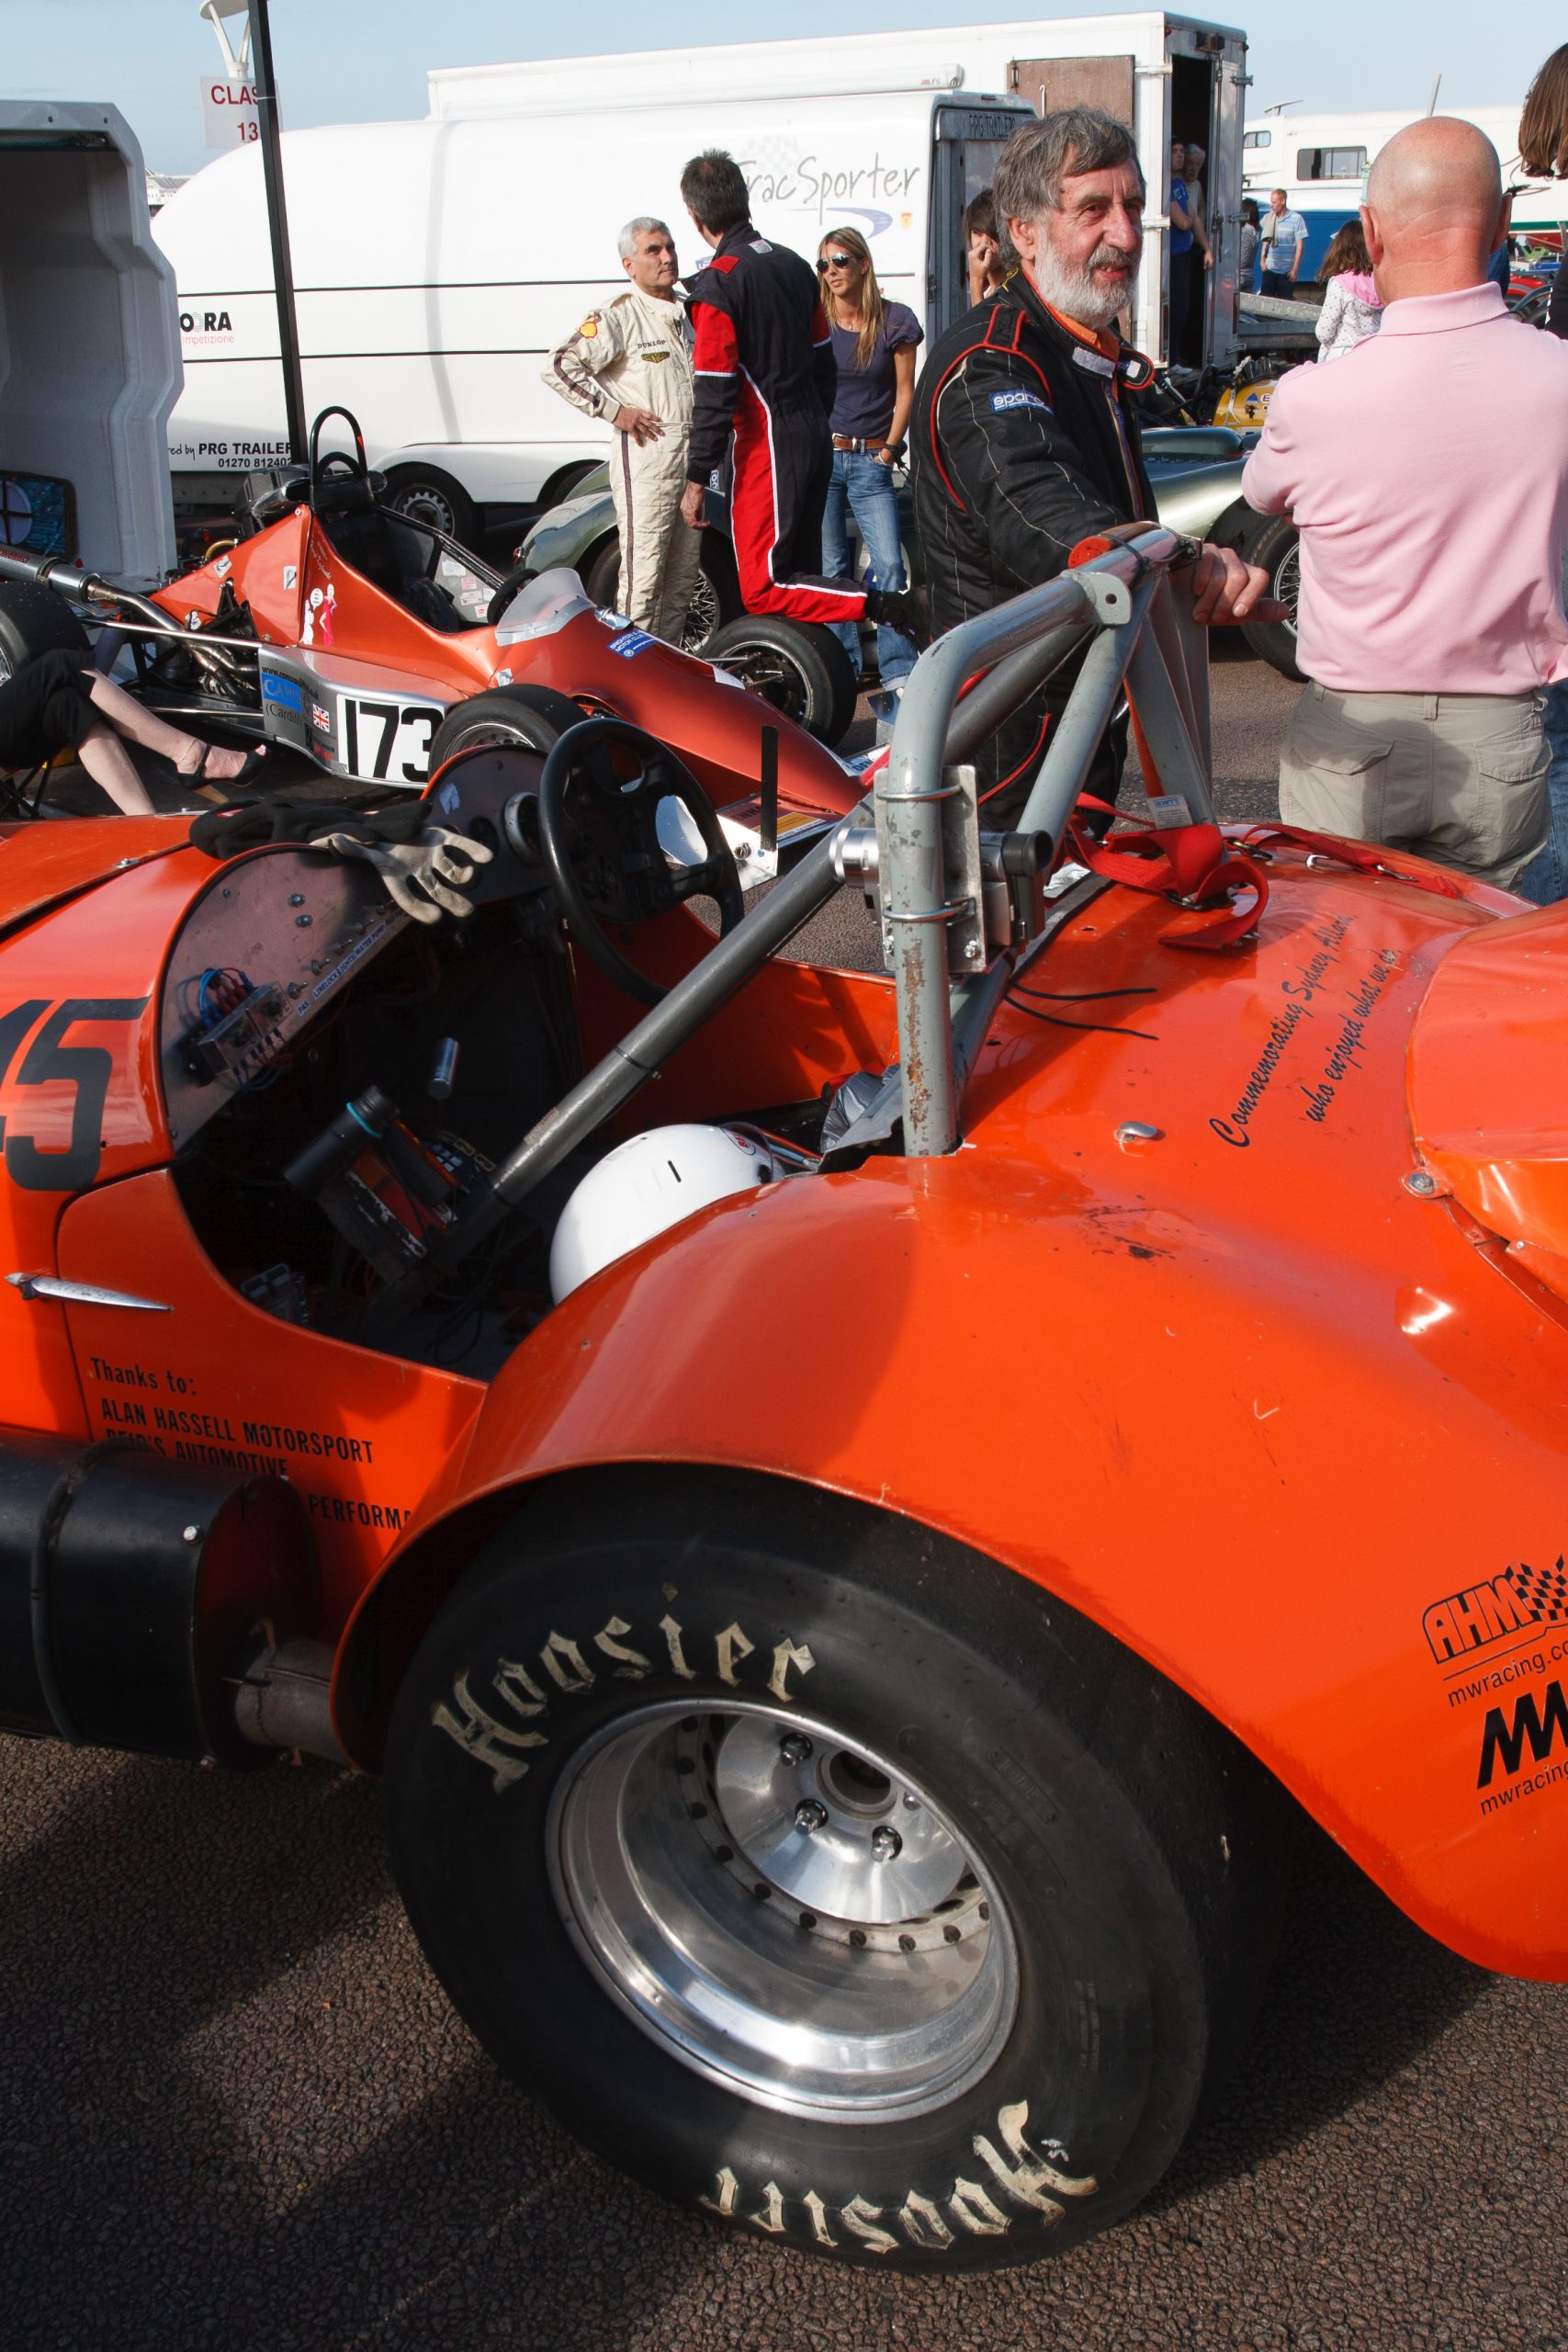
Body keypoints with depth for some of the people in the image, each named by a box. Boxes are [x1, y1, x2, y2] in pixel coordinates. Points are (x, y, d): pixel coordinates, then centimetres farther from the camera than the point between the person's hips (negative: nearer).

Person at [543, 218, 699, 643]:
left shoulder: (689, 312, 17)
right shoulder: (619, 314, -7)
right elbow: (560, 366, -15)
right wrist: (613, 411, -14)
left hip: (694, 454, 8)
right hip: (646, 454, -8)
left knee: (684, 572, 10)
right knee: (643, 573, -9)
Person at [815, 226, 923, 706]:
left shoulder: (894, 321, 1)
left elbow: (904, 392, 4)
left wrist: (889, 449, -1)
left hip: (871, 460, -1)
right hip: (822, 454, 1)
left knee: (889, 564, -11)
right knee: (831, 568, 4)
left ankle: (898, 670, -6)